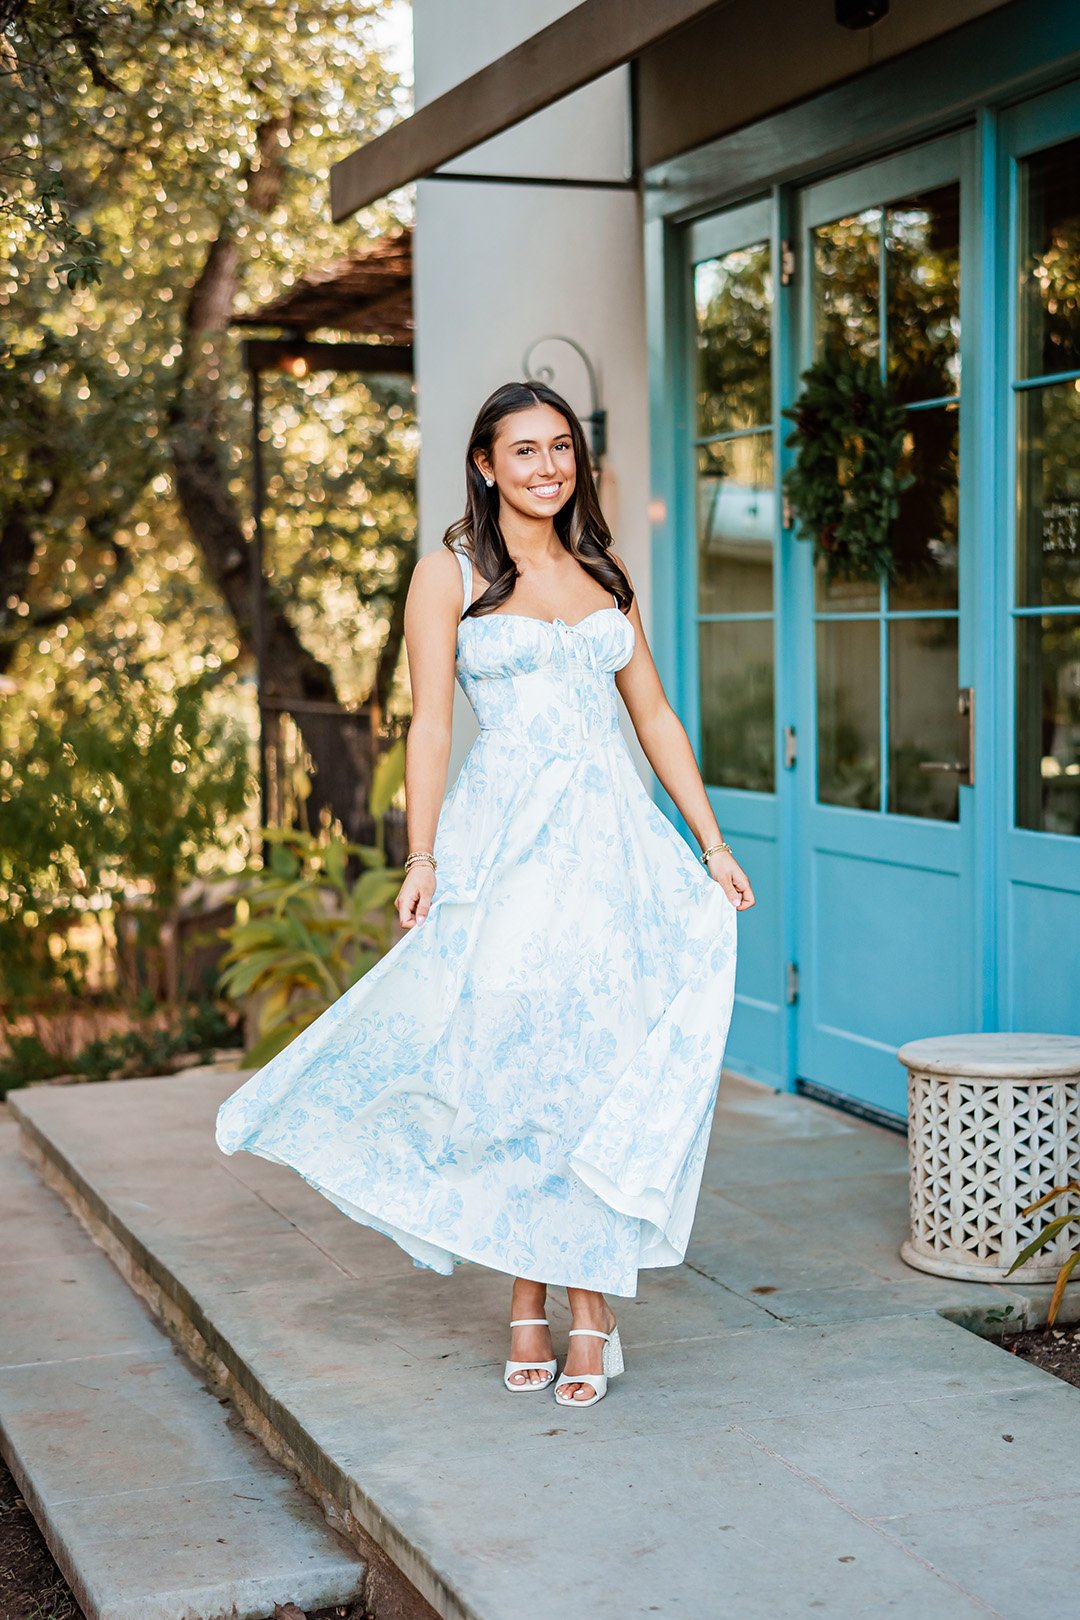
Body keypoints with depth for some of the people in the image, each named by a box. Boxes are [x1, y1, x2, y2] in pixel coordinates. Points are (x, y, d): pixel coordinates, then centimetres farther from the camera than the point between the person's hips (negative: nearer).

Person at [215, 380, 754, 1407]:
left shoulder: (603, 573, 15)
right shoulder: (450, 573, 4)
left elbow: (654, 715, 17)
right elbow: (430, 723, -3)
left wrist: (711, 841, 12)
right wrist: (421, 858, -14)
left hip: (614, 838, 3)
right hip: (505, 839, -3)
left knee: (598, 1065, -2)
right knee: (514, 1067, -1)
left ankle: (588, 1303, 6)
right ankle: (529, 1305, 12)